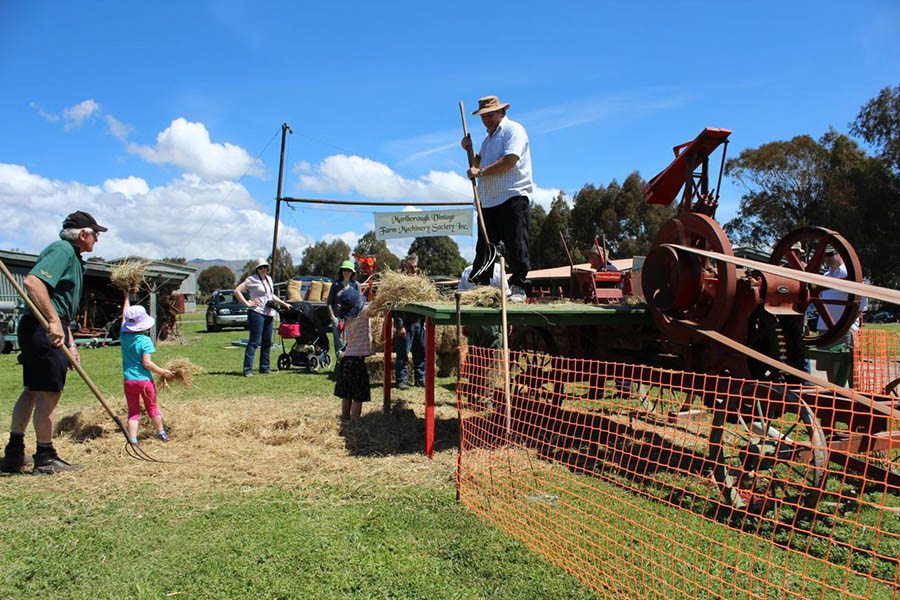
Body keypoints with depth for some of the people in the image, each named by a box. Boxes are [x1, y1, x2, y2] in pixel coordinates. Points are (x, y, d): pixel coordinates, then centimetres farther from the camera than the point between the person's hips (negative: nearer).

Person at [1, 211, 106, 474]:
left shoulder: (72, 256, 22)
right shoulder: (62, 250, -10)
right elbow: (32, 281, -27)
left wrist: (70, 343, 22)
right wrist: (54, 321, -30)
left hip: (40, 329, 11)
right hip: (44, 329, -11)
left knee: (32, 391, 14)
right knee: (49, 393, -4)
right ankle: (45, 458, 6)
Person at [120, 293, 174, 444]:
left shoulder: (124, 336, -1)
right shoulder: (145, 340, -14)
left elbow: (124, 316, 16)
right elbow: (146, 363, -18)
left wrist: (127, 297, 28)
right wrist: (162, 372, -7)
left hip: (129, 380, 3)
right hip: (145, 380, -3)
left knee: (133, 411, 9)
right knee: (152, 408, 15)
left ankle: (133, 439, 0)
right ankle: (161, 433, 32)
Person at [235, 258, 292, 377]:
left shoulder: (269, 279, 19)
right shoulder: (252, 279, -5)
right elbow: (237, 291, -10)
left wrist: (284, 304, 29)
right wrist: (247, 304, -14)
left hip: (269, 314, 8)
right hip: (257, 313, -8)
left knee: (267, 342, 11)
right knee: (254, 342, -10)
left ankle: (265, 368, 19)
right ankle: (247, 369, -9)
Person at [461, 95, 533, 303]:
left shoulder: (514, 130, -2)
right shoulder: (488, 138, 25)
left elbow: (510, 161, -16)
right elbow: (480, 164, 33)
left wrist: (481, 172, -12)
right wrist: (470, 150, 15)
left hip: (513, 197, -8)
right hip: (488, 200, 8)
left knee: (517, 245, -8)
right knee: (484, 246, 7)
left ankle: (518, 288, -4)